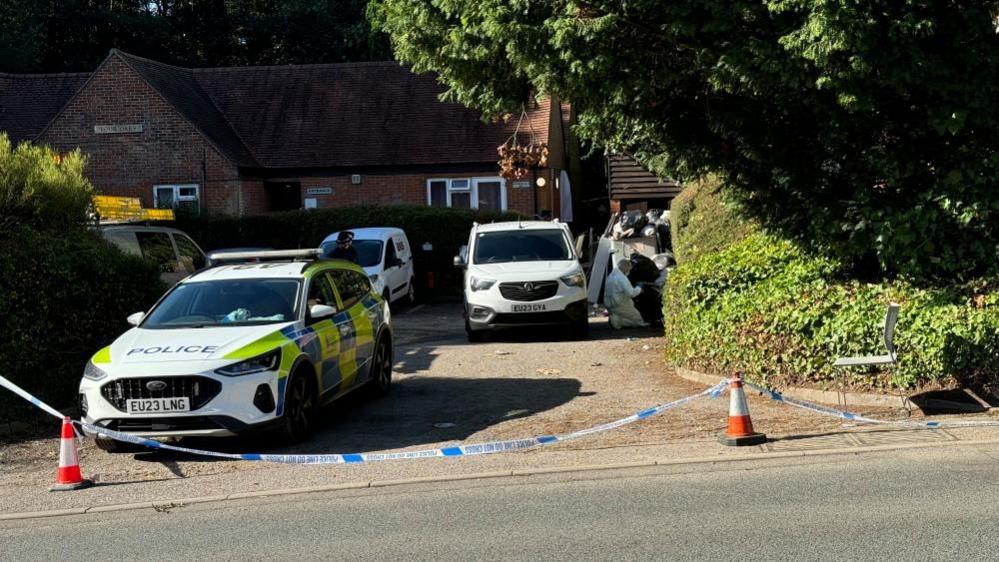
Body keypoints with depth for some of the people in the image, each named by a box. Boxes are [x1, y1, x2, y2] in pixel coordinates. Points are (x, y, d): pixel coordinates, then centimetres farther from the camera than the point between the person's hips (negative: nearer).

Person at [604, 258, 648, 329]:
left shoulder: (610, 276, 12)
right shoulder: (621, 278, -18)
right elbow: (630, 293, -23)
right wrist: (639, 289, -3)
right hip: (619, 306, -9)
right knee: (638, 319, 1)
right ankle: (617, 320, -14)